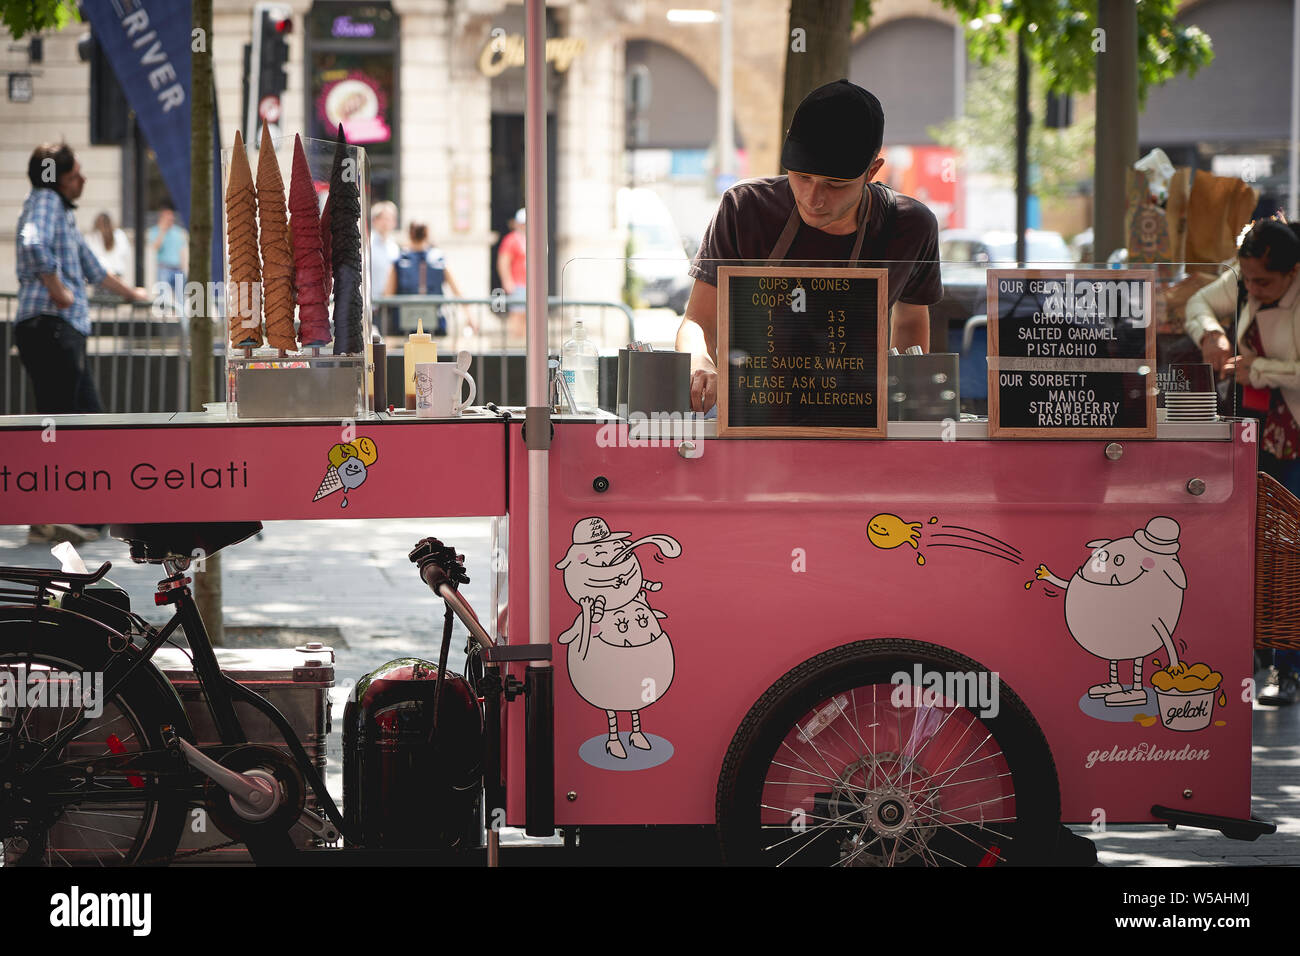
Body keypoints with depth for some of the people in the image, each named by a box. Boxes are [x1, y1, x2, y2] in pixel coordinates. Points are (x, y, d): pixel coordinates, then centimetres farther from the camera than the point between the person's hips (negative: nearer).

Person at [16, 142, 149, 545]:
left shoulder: (64, 212, 25)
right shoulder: (45, 201, -6)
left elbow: (90, 267, 40)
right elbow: (34, 244, -29)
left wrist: (130, 292, 53)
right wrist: (57, 289, -23)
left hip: (66, 330, 10)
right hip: (48, 325, -10)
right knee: (55, 419, -11)